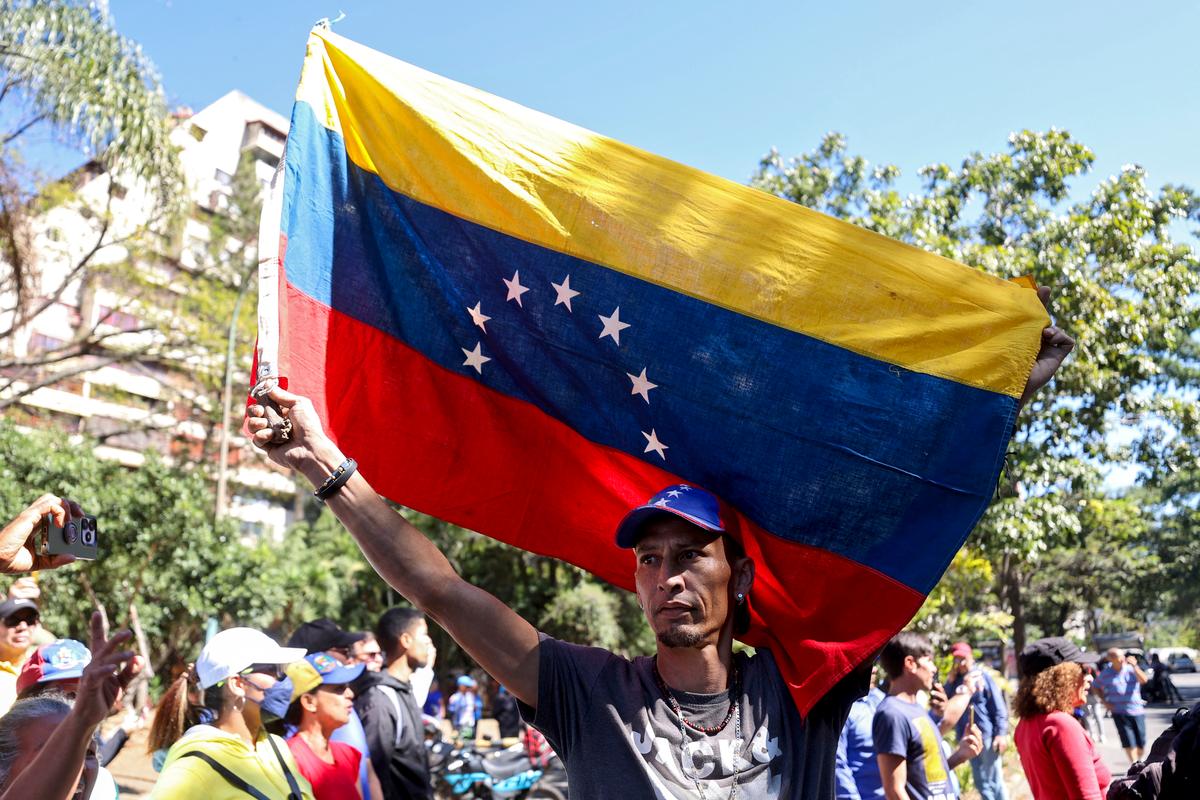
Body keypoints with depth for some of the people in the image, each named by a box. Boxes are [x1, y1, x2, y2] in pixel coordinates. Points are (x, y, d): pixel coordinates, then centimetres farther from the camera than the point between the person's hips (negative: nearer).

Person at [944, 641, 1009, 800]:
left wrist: (1001, 733, -12)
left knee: (994, 780, 1)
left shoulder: (983, 676, -5)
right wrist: (951, 682, -9)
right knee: (980, 781, 13)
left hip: (987, 735, -4)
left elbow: (998, 707, -6)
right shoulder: (954, 681, 8)